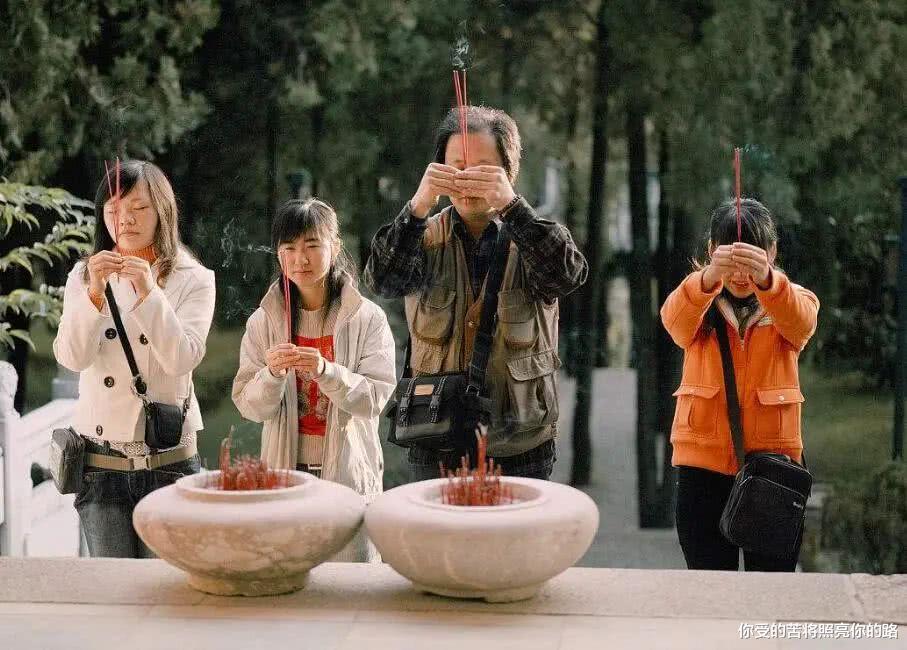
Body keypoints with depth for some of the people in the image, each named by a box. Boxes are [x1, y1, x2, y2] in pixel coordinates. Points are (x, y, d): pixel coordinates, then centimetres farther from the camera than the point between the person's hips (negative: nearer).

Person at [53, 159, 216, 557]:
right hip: (100, 461, 2)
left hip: (169, 461, -2)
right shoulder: (84, 277, 6)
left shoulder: (193, 280, 0)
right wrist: (95, 293, -21)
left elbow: (182, 360, -14)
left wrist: (148, 293, -24)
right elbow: (71, 357, -7)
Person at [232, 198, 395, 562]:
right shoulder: (263, 321, 4)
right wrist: (271, 374, -20)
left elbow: (375, 399, -9)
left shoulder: (367, 318, -2)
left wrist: (327, 371, -24)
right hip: (284, 473, 2)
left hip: (349, 475, -1)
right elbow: (248, 406, 0)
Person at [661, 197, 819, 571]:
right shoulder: (698, 301, 5)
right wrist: (709, 277, -42)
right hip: (703, 461, 0)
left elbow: (801, 321, -22)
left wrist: (765, 278, -43)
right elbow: (675, 319, -20)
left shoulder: (792, 299, 4)